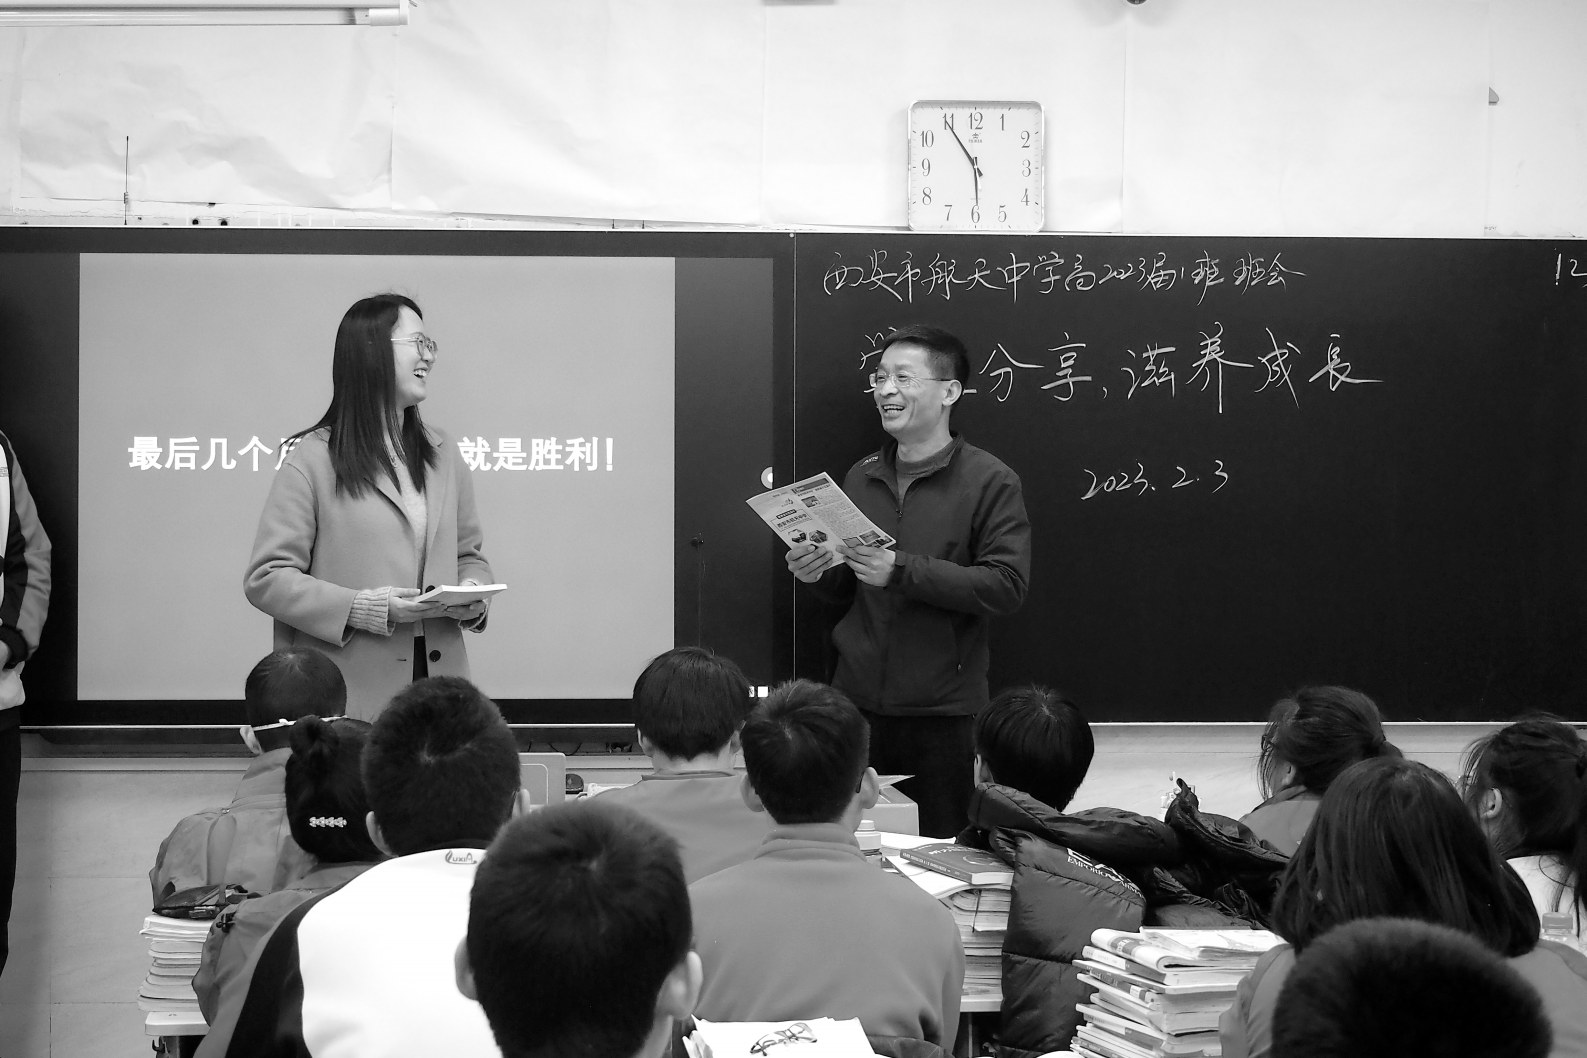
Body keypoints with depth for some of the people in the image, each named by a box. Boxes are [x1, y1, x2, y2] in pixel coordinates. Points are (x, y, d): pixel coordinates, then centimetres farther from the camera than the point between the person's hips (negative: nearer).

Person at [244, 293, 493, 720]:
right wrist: (366, 609, -18)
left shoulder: (443, 454, 14)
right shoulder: (314, 458, -4)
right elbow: (266, 578, -9)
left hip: (437, 673, 5)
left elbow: (469, 554, 22)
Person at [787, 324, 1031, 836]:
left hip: (941, 714, -4)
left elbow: (1007, 586, -15)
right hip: (857, 698, 4)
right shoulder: (862, 477, 12)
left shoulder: (990, 481, -4)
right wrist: (818, 574, -2)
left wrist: (903, 570, -21)